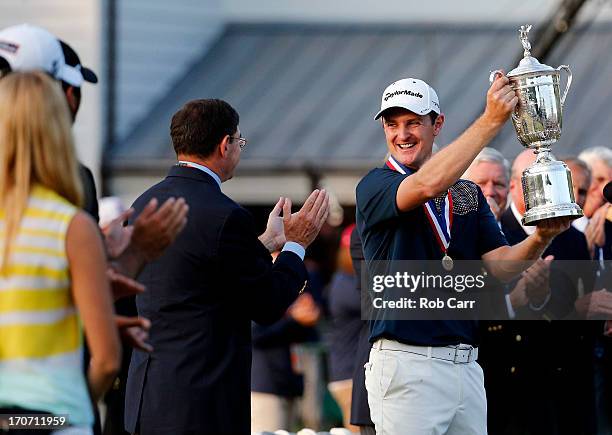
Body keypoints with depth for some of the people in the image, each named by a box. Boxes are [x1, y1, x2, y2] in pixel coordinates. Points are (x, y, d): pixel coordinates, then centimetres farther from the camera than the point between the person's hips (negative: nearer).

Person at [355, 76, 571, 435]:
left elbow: (501, 266, 6)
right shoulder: (374, 186, -1)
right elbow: (427, 185, -23)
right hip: (405, 362, -5)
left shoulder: (468, 194, 17)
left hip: (465, 363, 6)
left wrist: (542, 237, -15)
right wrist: (492, 121, -23)